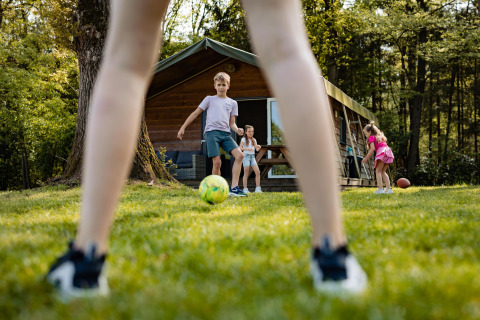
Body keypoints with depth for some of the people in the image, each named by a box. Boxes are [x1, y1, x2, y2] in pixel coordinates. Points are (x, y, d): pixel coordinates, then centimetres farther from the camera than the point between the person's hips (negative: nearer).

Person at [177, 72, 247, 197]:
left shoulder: (232, 103, 21)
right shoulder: (210, 99, 14)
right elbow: (196, 113, 13)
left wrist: (237, 130, -4)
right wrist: (183, 127, 7)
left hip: (226, 133, 3)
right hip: (211, 131, -3)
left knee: (239, 155, -18)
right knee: (217, 162, -15)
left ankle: (234, 188, -17)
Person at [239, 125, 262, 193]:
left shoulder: (254, 140, 14)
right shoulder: (243, 139, 0)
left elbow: (256, 149, 10)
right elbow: (240, 148, -11)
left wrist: (258, 148, -13)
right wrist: (247, 149, -26)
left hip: (252, 157, 4)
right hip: (246, 156, -4)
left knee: (257, 172, -8)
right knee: (246, 174, -5)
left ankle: (258, 188, -5)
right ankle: (245, 189, -1)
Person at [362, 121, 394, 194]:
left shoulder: (371, 137, 7)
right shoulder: (380, 136, 32)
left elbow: (372, 149, -6)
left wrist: (366, 158, -1)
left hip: (382, 152, -8)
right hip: (388, 151, 8)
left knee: (378, 171, -6)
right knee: (383, 172, 14)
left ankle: (380, 188, -19)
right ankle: (388, 188, 6)